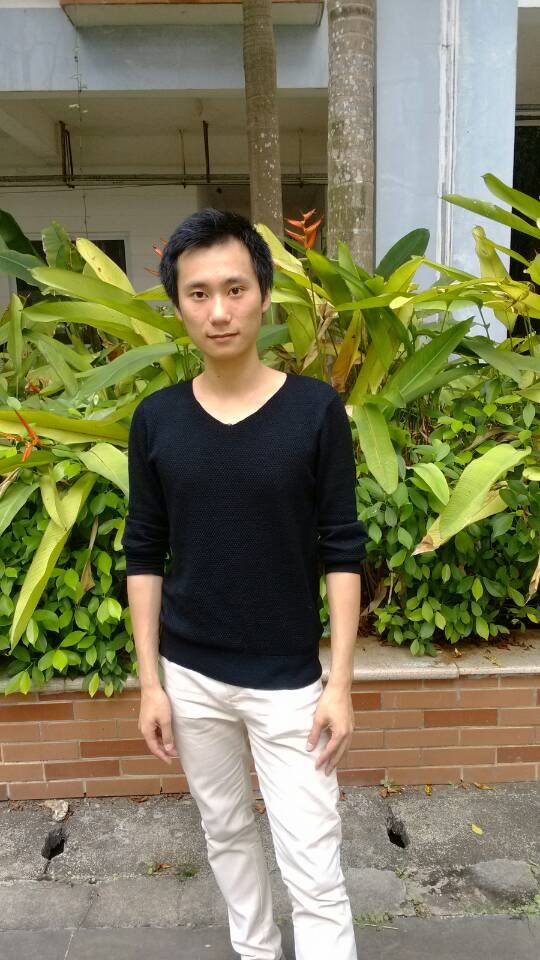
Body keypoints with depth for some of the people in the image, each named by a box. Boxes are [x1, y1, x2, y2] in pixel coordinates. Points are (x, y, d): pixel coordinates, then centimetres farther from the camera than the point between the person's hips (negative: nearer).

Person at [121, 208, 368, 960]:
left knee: (315, 875, 5)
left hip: (288, 680, -2)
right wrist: (150, 682, -1)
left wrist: (340, 683, -9)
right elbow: (144, 557, 1)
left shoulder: (318, 410, -12)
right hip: (191, 676, 3)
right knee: (226, 832, 23)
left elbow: (342, 554, -8)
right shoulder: (156, 419, -5)